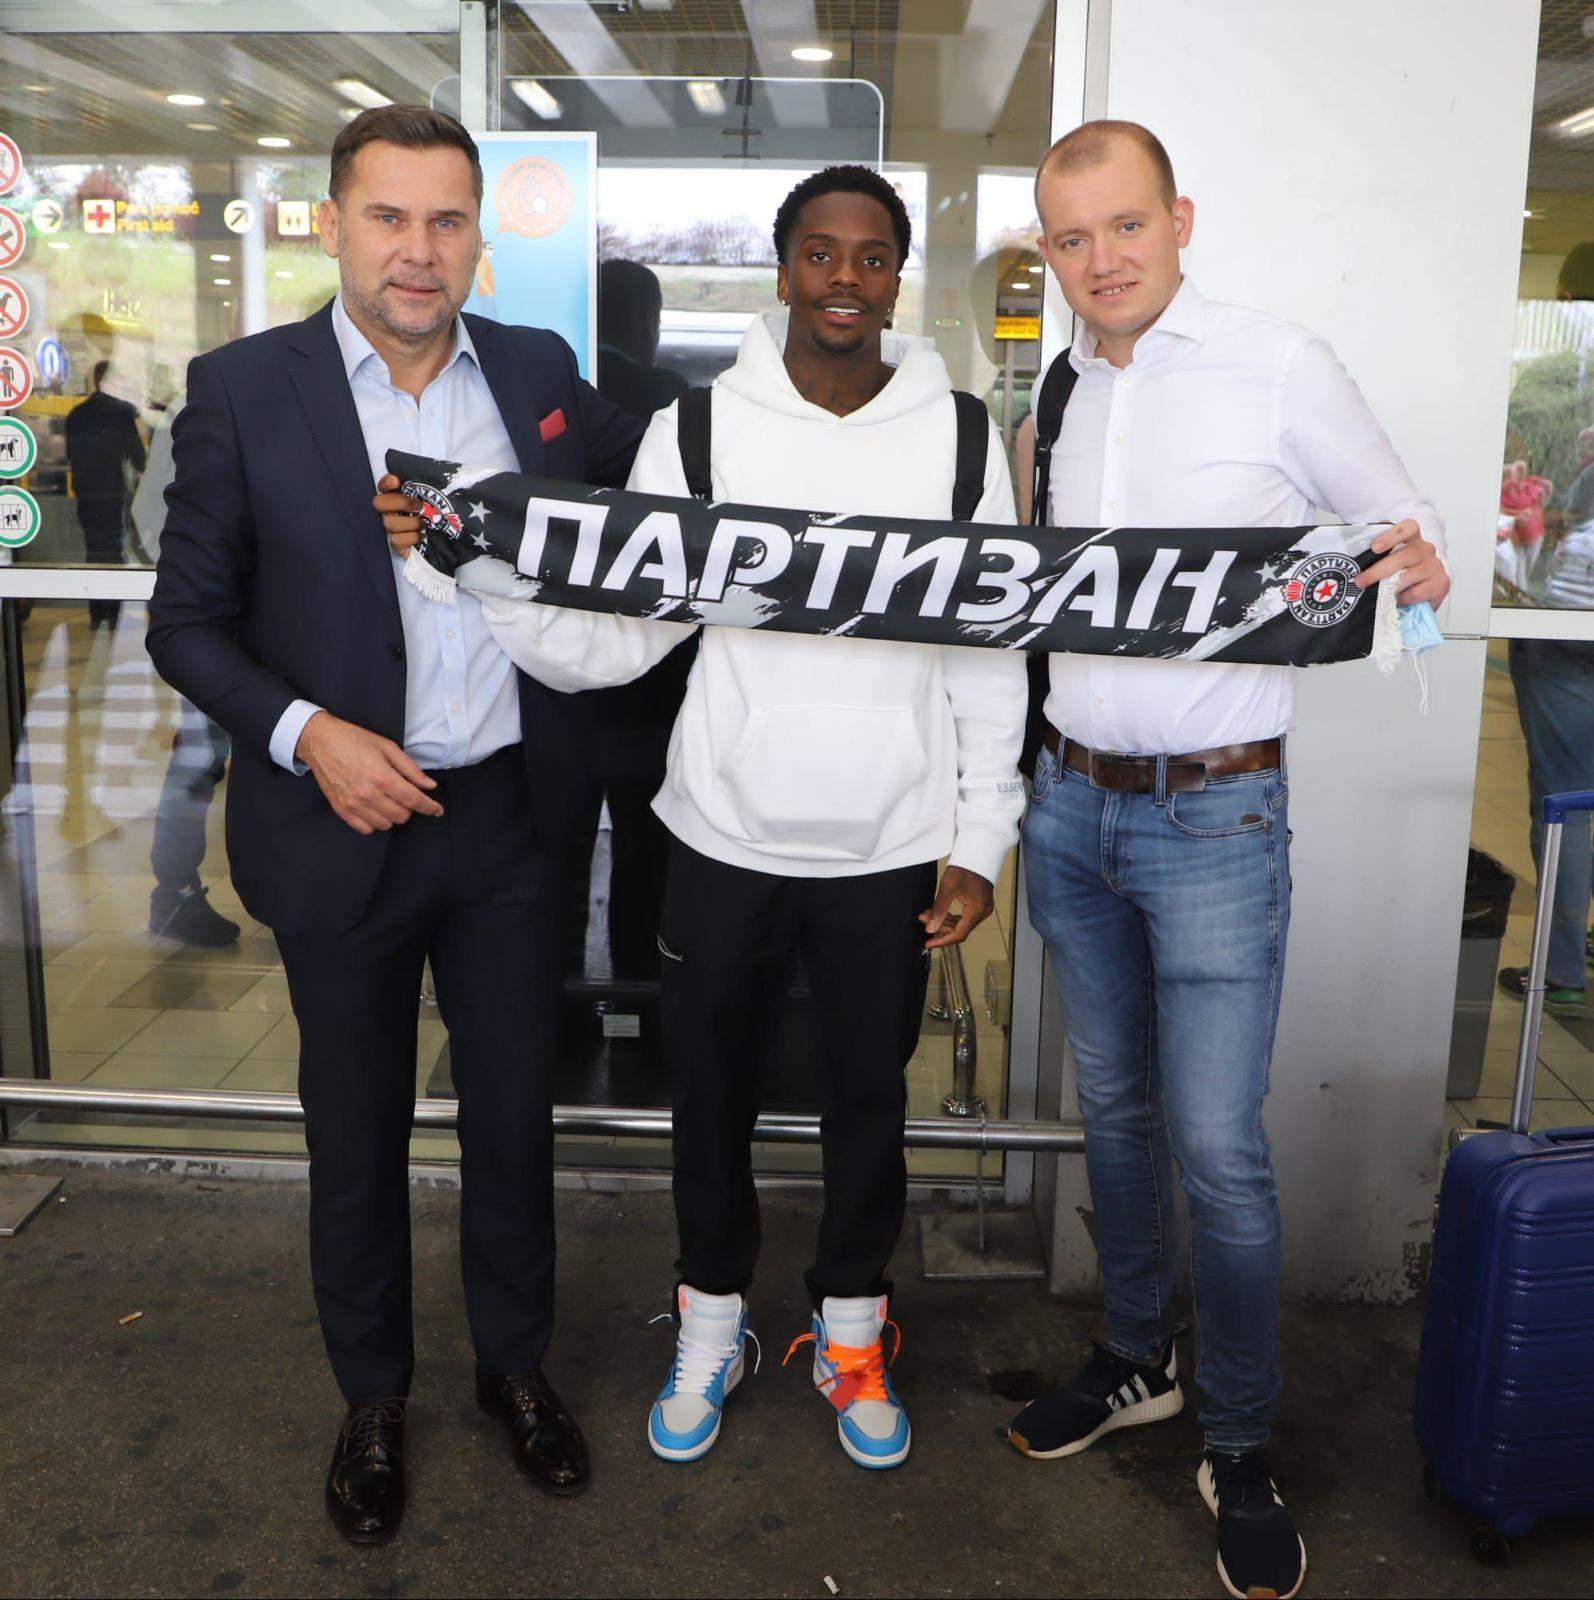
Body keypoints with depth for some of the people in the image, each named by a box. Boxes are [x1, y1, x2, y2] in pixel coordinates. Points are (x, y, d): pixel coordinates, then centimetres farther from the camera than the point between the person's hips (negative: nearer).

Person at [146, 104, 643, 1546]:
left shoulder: (540, 374, 2)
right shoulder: (242, 389, -6)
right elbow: (188, 623, -4)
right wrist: (304, 732, -18)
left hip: (512, 818, 2)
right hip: (343, 821, -2)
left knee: (515, 1107, 15)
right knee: (357, 1127, 14)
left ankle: (517, 1363, 39)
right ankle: (372, 1396, 37)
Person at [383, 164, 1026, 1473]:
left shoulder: (962, 436, -2)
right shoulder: (695, 431, -5)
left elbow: (991, 658, 1)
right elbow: (615, 637, -8)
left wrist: (980, 844, -1)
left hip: (890, 851, 0)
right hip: (725, 839, 0)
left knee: (870, 1096, 16)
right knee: (712, 1090, 15)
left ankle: (851, 1331, 40)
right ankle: (712, 1323, 41)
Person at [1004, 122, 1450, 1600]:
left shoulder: (1282, 370, -6)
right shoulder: (1055, 395, 9)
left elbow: (1406, 538, 0)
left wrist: (1421, 574, -21)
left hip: (1215, 817, -5)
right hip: (1070, 799, 5)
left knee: (1217, 1144, -2)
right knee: (1112, 1104, 16)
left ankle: (1238, 1447, 19)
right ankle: (1137, 1358, 36)